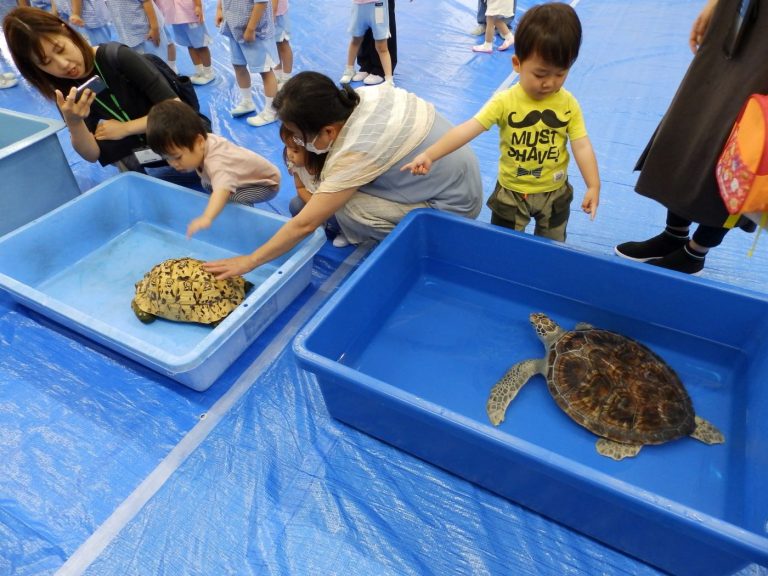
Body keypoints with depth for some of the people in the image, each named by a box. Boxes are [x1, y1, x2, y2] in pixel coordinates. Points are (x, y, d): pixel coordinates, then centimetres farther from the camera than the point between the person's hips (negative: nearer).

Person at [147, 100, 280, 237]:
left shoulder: (217, 162, -43)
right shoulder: (203, 142, -16)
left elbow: (223, 188, -63)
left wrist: (206, 218, -78)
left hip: (266, 182, -9)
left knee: (235, 198, -32)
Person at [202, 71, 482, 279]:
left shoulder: (355, 152, -31)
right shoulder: (368, 93, -10)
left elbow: (304, 224, -25)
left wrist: (249, 261, -13)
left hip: (453, 207, -8)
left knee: (344, 208, -23)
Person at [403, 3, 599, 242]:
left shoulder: (568, 104, -10)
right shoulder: (504, 102, -18)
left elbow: (581, 145, -10)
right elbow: (467, 129, -26)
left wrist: (593, 186, -20)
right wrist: (429, 154, -37)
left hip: (555, 193, 2)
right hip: (511, 192, -2)